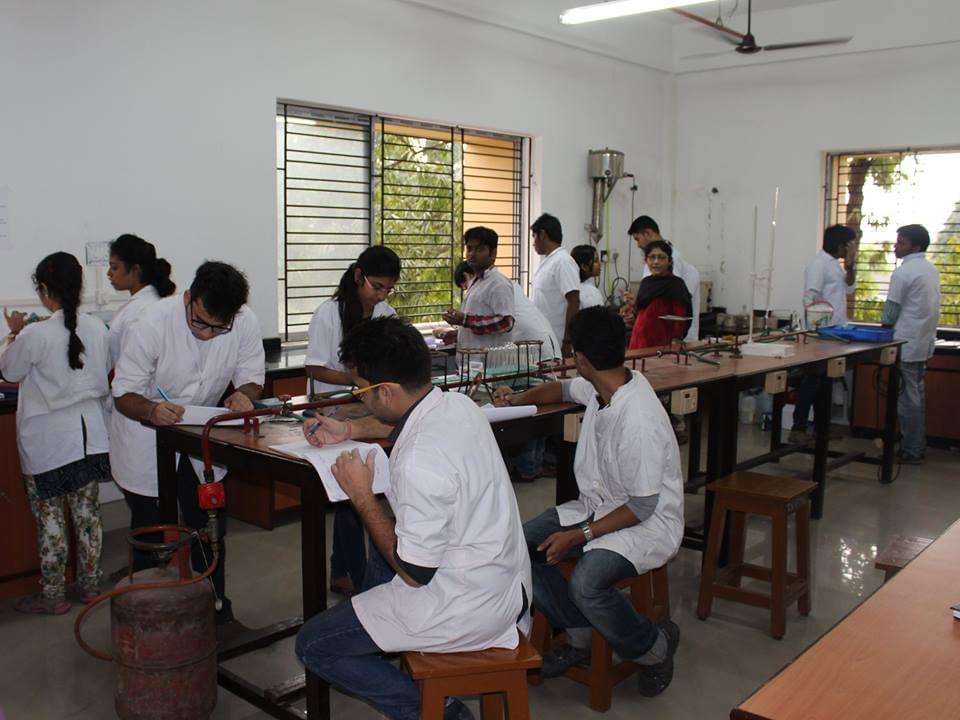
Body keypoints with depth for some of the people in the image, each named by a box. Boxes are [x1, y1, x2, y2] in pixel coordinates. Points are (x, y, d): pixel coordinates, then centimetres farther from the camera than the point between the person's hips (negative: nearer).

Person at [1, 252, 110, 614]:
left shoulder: (34, 335, -18)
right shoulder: (97, 328, -3)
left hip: (48, 440, -5)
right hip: (90, 436, 5)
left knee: (50, 518, 7)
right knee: (88, 513, 14)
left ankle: (53, 595, 18)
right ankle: (90, 586, 25)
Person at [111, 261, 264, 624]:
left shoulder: (245, 323, -20)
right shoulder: (153, 322, -27)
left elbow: (251, 378, -6)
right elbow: (124, 395, -20)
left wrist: (244, 395, -31)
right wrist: (151, 411, -42)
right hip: (147, 440, -3)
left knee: (210, 528, 11)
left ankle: (215, 605, 30)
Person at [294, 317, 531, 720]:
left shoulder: (419, 463, -31)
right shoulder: (458, 404, -4)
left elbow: (415, 573, -20)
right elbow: (409, 418, 23)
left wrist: (361, 496, -12)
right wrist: (350, 430, 16)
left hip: (466, 610, -9)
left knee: (312, 645, 4)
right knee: (385, 538, 31)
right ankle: (372, 631, 41)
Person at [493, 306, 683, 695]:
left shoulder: (638, 421, -29)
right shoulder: (600, 387, -4)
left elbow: (642, 508, -23)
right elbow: (564, 389, 22)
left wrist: (580, 536, -22)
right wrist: (519, 398, 27)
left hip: (647, 523, -8)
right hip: (597, 506, 9)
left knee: (586, 584, -33)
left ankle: (654, 646, -2)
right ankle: (580, 635, 9)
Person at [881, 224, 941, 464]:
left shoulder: (903, 272, -14)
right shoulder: (932, 270, 12)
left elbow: (891, 312, -12)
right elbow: (930, 307, 16)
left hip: (906, 343, -8)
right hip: (925, 342, 8)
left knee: (908, 397, -3)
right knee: (918, 394, 14)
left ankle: (910, 451, 1)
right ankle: (918, 446, 21)